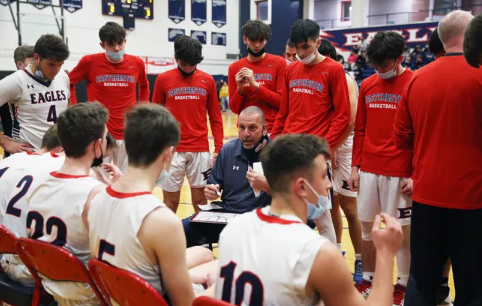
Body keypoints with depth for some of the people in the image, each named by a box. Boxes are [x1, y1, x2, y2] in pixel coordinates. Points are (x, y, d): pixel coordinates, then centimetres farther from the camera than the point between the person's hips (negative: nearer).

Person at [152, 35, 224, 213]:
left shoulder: (207, 80, 4)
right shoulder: (163, 79, 1)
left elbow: (215, 118, 7)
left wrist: (219, 148, 0)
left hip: (200, 150, 1)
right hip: (172, 150, -1)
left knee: (200, 201, 8)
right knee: (170, 201, 6)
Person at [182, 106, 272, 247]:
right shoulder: (228, 149, 9)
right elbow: (213, 184, 18)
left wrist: (266, 185, -27)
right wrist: (210, 192, -5)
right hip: (225, 213, 4)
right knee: (183, 228, -16)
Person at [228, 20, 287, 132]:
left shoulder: (278, 63, 0)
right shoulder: (234, 68, 7)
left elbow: (283, 101, -6)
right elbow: (235, 109, 8)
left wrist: (256, 85, -13)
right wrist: (240, 88, -9)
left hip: (273, 130, -2)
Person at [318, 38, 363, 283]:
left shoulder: (346, 81, -9)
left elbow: (351, 120, -17)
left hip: (343, 148, -7)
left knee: (348, 207, -4)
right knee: (331, 203, 13)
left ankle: (360, 261, 7)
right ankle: (336, 253, 26)